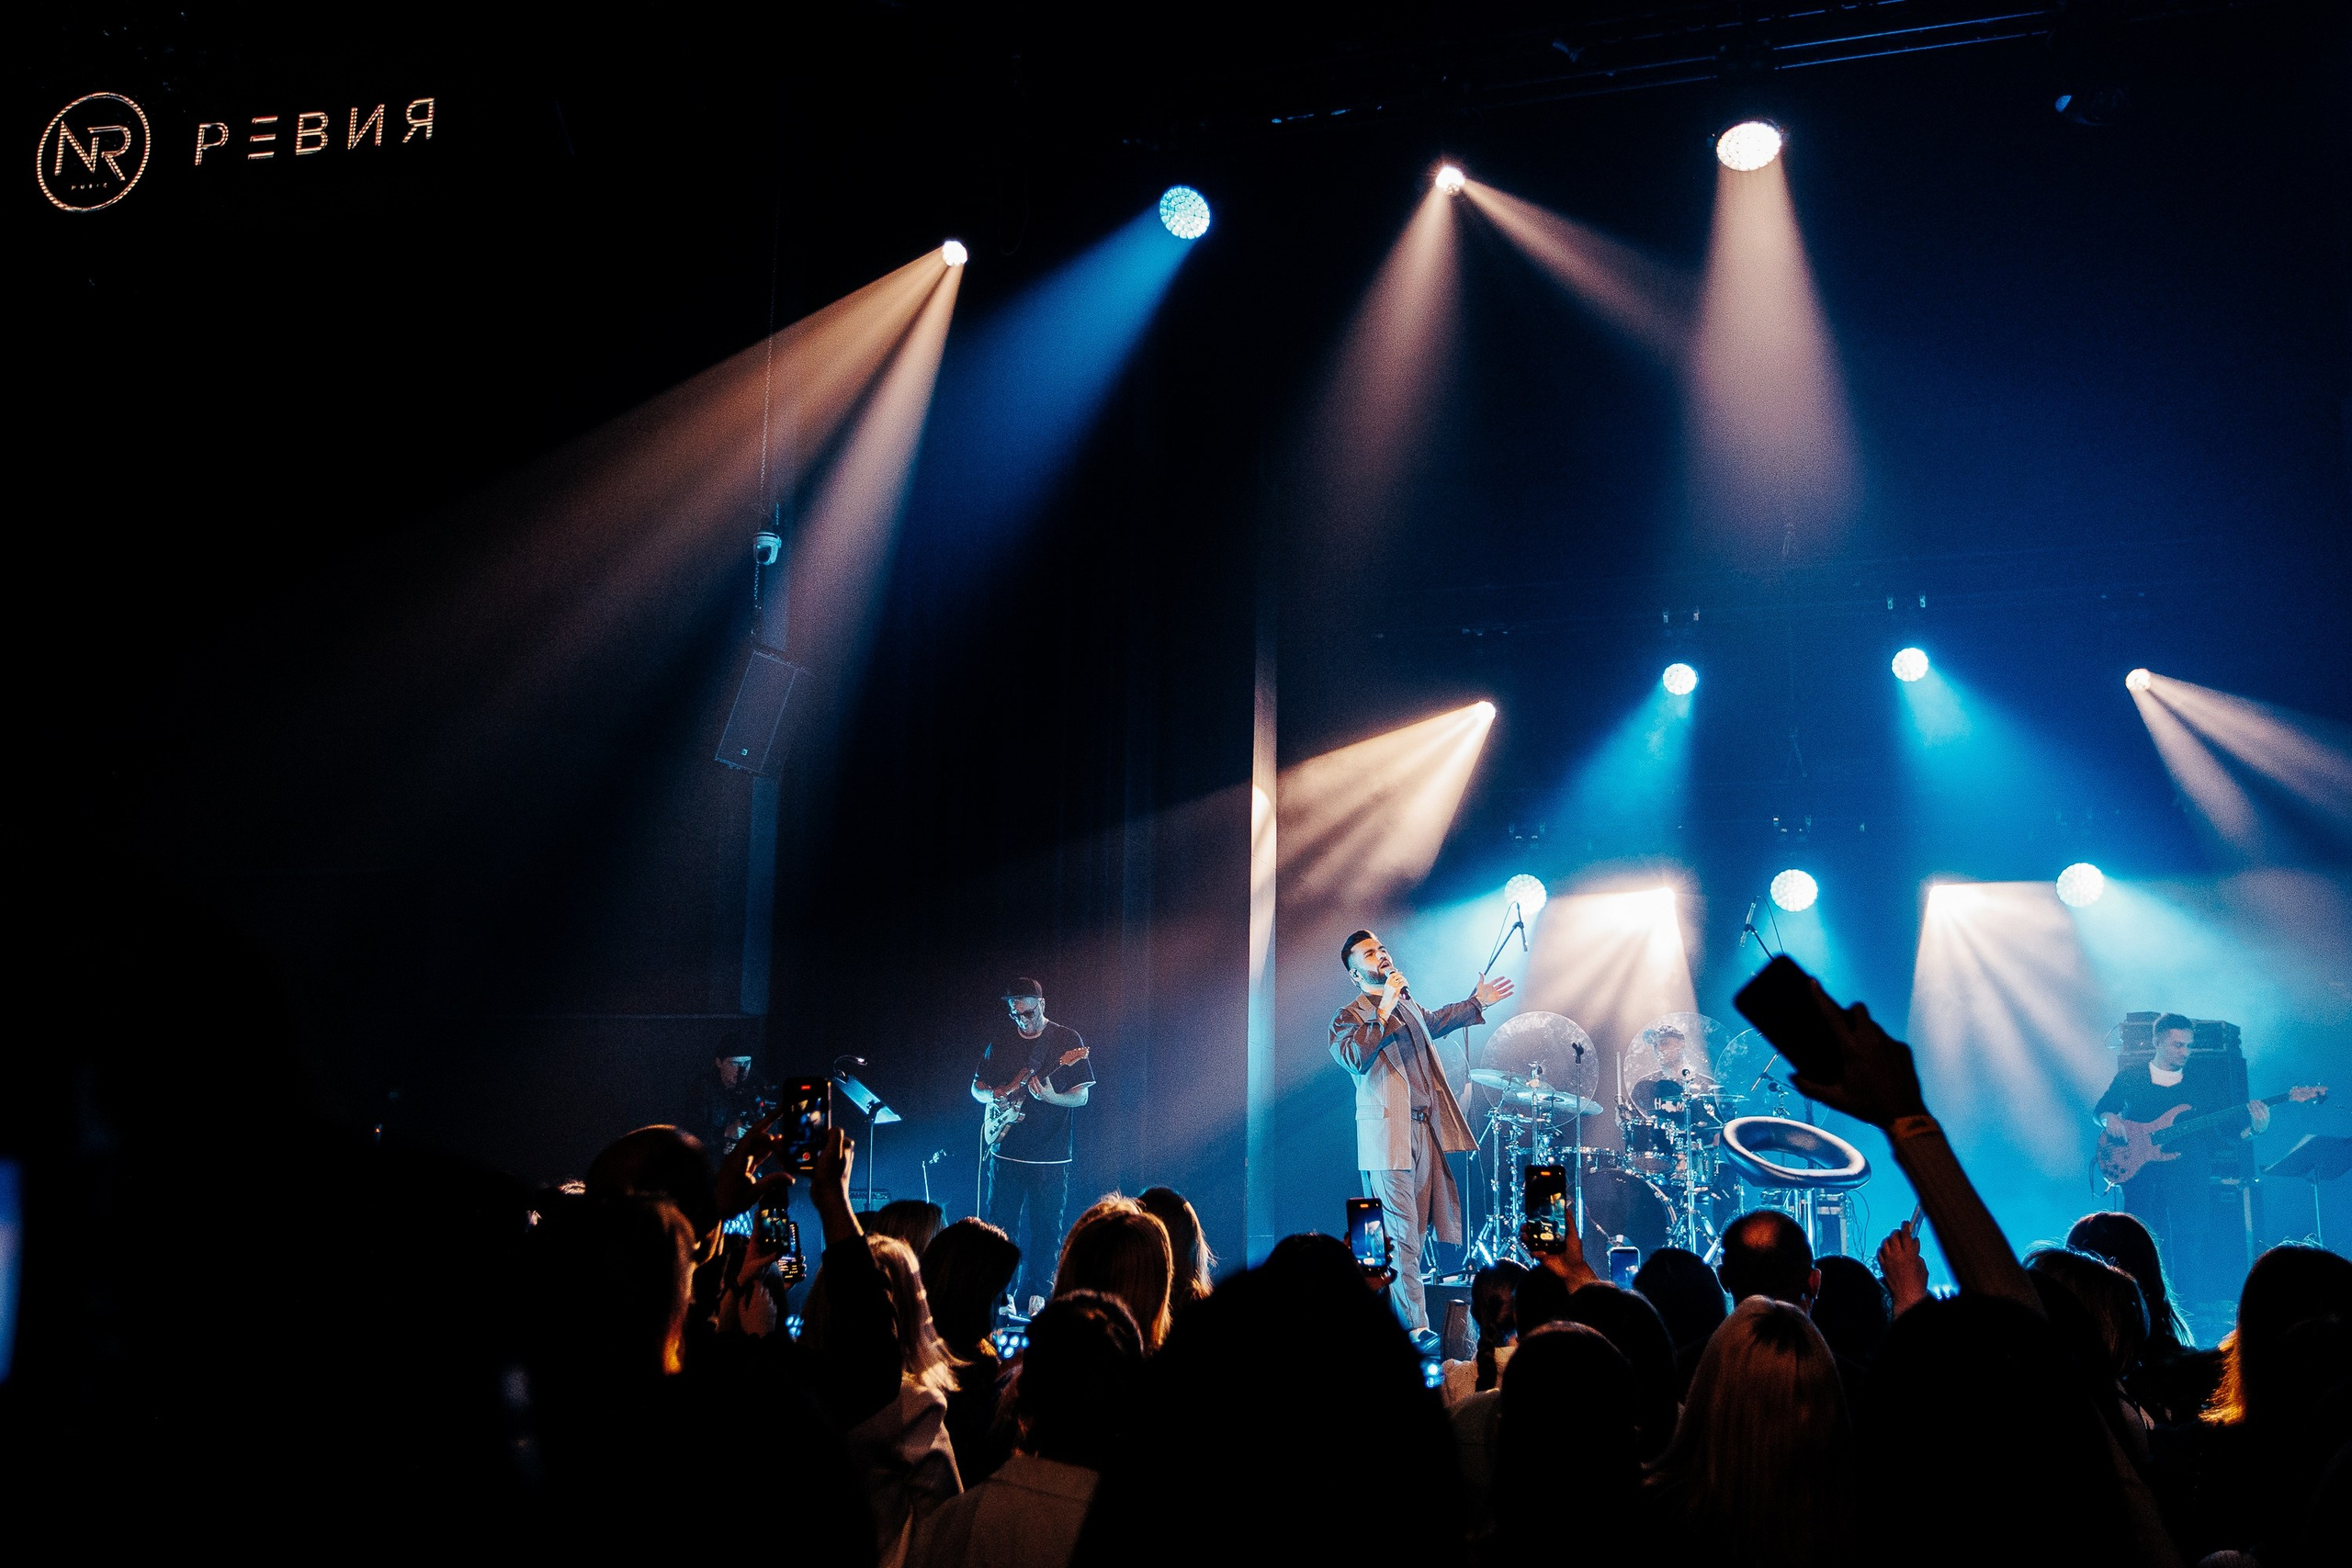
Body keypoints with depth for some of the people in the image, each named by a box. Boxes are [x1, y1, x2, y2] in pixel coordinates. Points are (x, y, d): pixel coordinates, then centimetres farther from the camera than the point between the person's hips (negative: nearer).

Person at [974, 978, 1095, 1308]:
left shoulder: (1067, 1040, -2)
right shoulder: (1001, 1042, 8)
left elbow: (1081, 1096, -3)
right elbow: (977, 1087, 16)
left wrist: (1051, 1097, -22)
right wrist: (991, 1096, -6)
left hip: (1050, 1154, -3)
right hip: (1005, 1150, 3)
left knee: (1046, 1228, 2)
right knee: (1001, 1225, 5)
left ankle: (1037, 1293, 13)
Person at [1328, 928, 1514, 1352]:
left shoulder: (1408, 1004, 18)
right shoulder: (1351, 1016, -5)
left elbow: (1431, 1022, 41)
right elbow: (1353, 1056, -25)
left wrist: (1476, 1002, 42)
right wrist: (1385, 1009, -22)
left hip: (1425, 1130, 8)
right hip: (1387, 1133, -8)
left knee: (1415, 1230, 11)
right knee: (1401, 1234, -10)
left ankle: (1390, 1316, 22)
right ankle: (1415, 1327, -10)